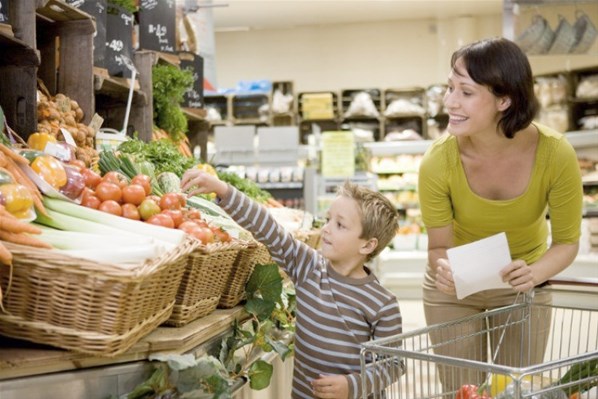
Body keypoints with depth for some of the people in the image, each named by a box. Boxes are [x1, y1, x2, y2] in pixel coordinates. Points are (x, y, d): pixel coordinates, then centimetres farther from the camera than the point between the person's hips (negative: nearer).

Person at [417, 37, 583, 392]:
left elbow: (567, 241, -15)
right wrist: (443, 269, -38)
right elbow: (440, 246, -16)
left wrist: (535, 273, -35)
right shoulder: (439, 161, -30)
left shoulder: (556, 154, -29)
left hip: (522, 285, 1)